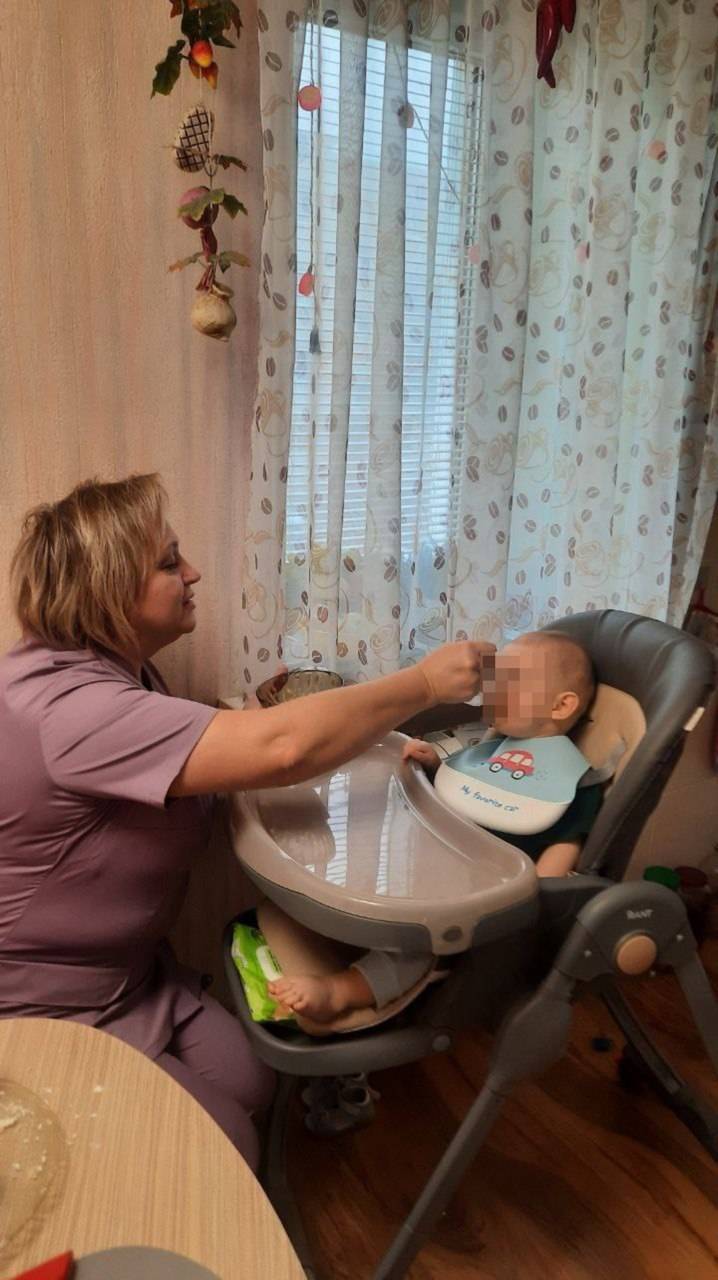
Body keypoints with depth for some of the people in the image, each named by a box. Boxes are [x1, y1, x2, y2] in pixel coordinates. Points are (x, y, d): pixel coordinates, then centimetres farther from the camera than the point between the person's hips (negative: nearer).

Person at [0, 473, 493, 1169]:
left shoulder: (118, 669, 0)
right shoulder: (66, 705, -35)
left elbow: (223, 756, 5)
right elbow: (280, 748, -42)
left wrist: (375, 740, -9)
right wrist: (424, 683, -28)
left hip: (131, 968, 9)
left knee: (253, 1081, 10)